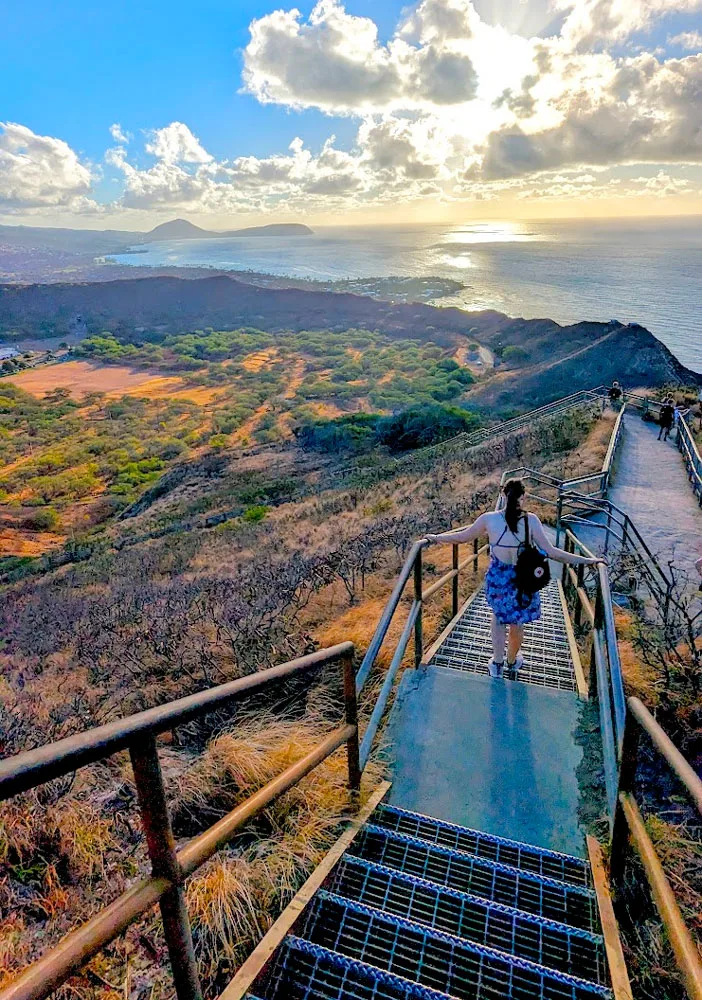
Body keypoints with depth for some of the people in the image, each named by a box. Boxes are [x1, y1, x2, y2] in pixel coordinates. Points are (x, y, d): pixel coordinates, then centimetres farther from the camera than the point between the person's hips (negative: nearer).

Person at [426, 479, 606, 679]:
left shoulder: (489, 519, -13)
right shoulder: (531, 520, -16)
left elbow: (463, 536, 0)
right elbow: (550, 552, -17)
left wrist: (436, 538, 16)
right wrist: (587, 560, -10)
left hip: (497, 577, 0)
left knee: (498, 616, 28)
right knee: (517, 621, 23)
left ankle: (497, 664, 29)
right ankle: (512, 663, 46)